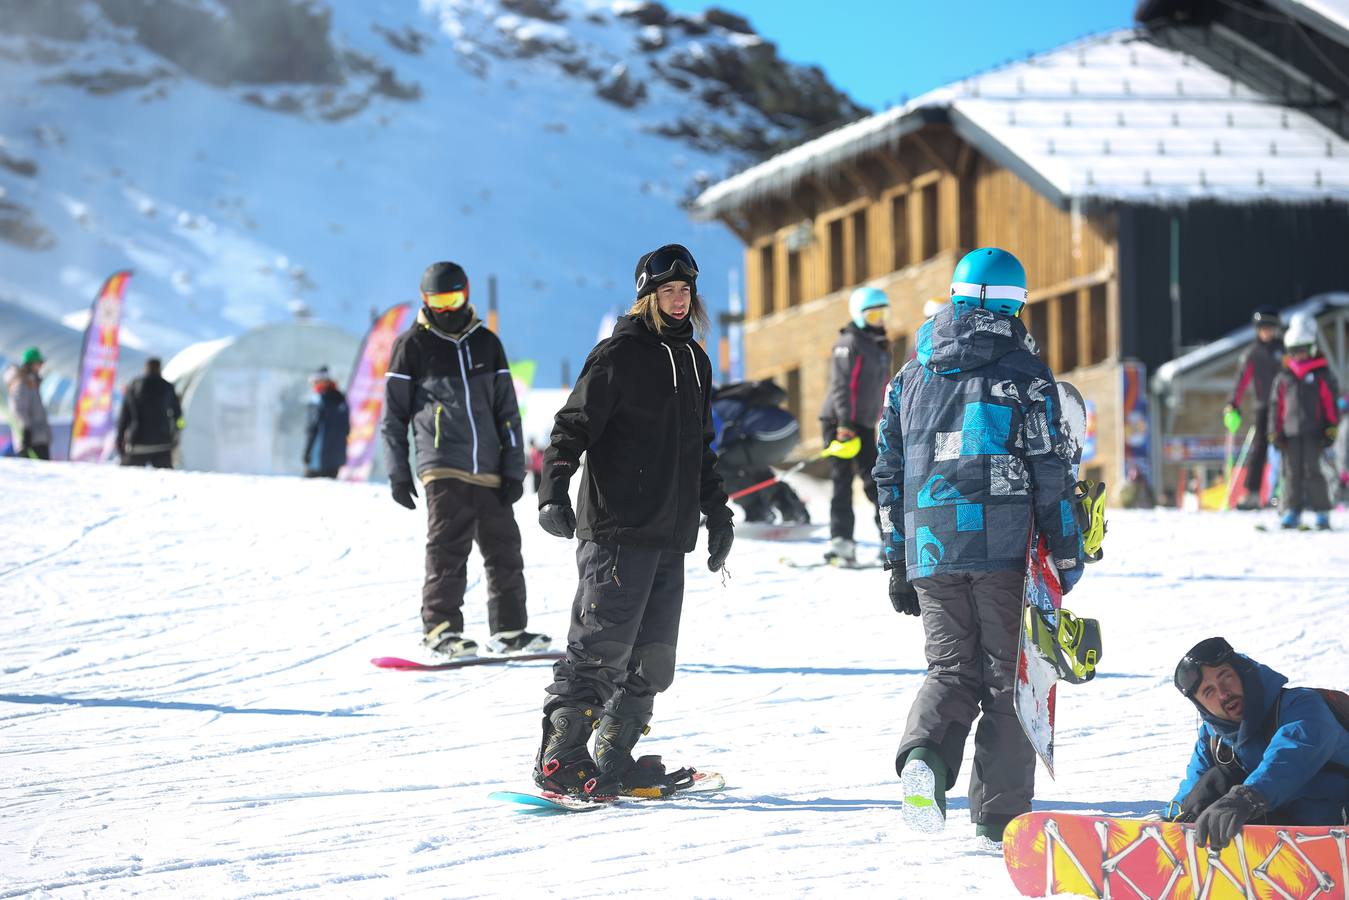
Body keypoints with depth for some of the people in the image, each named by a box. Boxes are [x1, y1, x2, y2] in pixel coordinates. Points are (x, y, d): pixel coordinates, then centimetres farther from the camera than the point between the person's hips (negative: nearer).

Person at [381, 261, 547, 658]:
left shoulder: (486, 343, 14)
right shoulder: (413, 345, 5)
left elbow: (507, 412, 15)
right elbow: (394, 413, 7)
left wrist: (514, 470, 8)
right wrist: (398, 472, 0)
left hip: (490, 471, 4)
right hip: (443, 469, -4)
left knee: (505, 551, 5)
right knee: (448, 550, -11)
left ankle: (509, 629, 13)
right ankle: (440, 628, -7)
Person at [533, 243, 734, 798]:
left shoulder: (694, 361, 19)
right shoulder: (619, 355, -5)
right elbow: (574, 426, -11)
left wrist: (717, 513, 28)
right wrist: (554, 492, -23)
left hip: (671, 536, 8)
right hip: (619, 530, -8)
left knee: (652, 659, 7)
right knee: (602, 647, -11)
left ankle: (613, 758, 15)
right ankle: (560, 760, -6)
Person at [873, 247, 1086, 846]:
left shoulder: (910, 377, 14)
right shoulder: (1022, 371, -1)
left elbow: (889, 474, 15)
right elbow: (1051, 470, -5)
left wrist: (897, 564, 20)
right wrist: (1066, 553, 0)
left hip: (931, 550, 4)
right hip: (1002, 548, -4)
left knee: (951, 668, 12)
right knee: (1007, 677, 5)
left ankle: (924, 754, -18)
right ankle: (1000, 814, 4)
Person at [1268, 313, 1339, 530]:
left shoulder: (1321, 374, 3)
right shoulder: (1284, 377, 11)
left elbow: (1331, 402, 4)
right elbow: (1276, 405, 13)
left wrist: (1332, 427, -2)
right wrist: (1275, 431, 7)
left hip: (1314, 431, -3)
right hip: (1291, 432, 3)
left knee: (1311, 469, -8)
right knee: (1292, 471, 3)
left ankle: (1321, 512, -3)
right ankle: (1292, 511, 8)